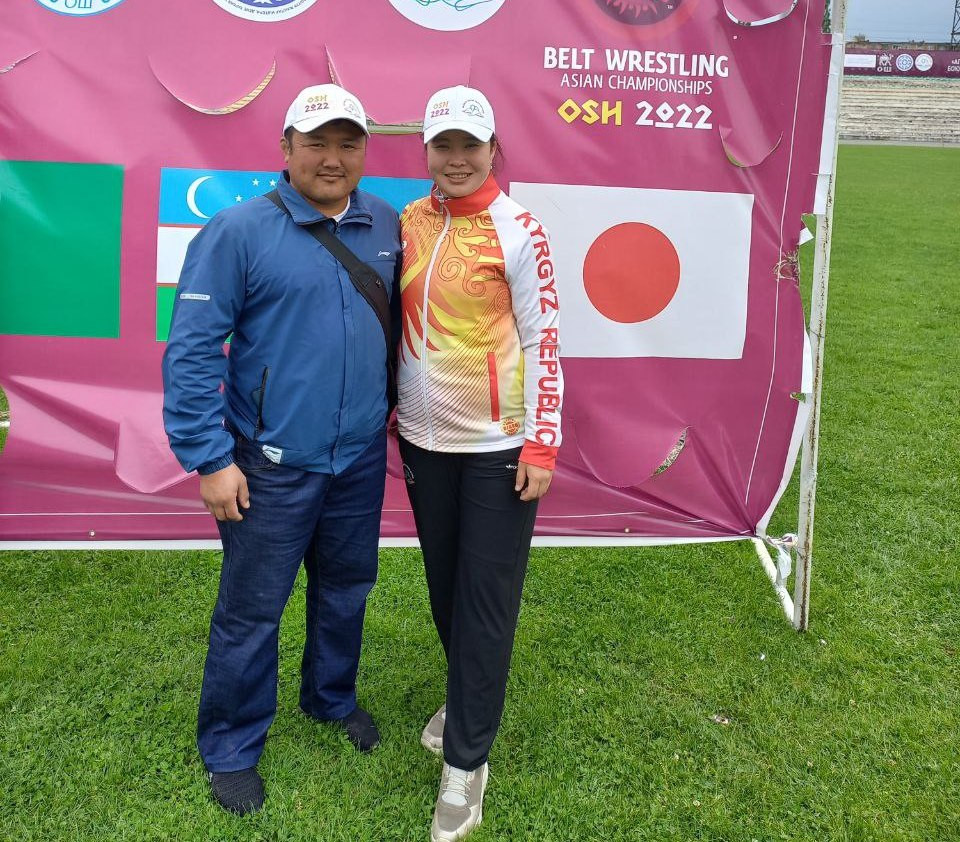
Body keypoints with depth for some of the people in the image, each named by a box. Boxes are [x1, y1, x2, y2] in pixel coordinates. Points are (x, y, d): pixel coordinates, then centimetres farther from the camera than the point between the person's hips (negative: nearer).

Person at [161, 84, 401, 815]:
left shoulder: (387, 228, 3)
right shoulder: (239, 232, -11)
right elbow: (192, 350, -12)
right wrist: (209, 458, -14)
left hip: (361, 460, 5)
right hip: (271, 466, -4)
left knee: (346, 593, 20)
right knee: (251, 611, 7)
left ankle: (333, 697, 45)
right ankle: (230, 750, 27)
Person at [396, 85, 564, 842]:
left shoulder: (518, 229, -10)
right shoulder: (408, 224, 5)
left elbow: (544, 340, -10)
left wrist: (543, 444, -14)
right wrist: (386, 411, 13)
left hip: (498, 445, -5)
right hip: (423, 439, 5)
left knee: (487, 601, 2)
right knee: (445, 586, 17)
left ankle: (466, 761, 15)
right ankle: (470, 698, 41)